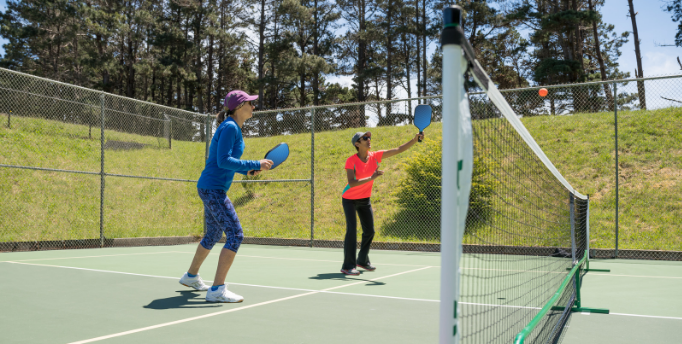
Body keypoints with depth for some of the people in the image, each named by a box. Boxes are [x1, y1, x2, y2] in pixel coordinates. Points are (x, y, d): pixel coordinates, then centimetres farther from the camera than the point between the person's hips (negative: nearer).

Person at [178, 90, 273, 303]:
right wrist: (255, 165, -22)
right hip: (213, 188, -11)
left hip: (211, 189, 11)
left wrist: (246, 171, 10)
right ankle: (217, 290, -15)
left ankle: (191, 276, 40)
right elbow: (223, 161, -23)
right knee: (235, 235, -15)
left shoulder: (233, 128, 15)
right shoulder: (229, 127, -14)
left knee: (214, 234, 23)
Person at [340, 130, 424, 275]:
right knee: (352, 229, -16)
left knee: (369, 231, 8)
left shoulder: (375, 156, -9)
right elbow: (351, 183, -32)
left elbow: (399, 150, -8)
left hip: (365, 199, 6)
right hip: (350, 199, -6)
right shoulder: (351, 161, -22)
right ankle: (348, 266, -10)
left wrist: (415, 139, -19)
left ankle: (362, 261, 29)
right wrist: (371, 178, -40)